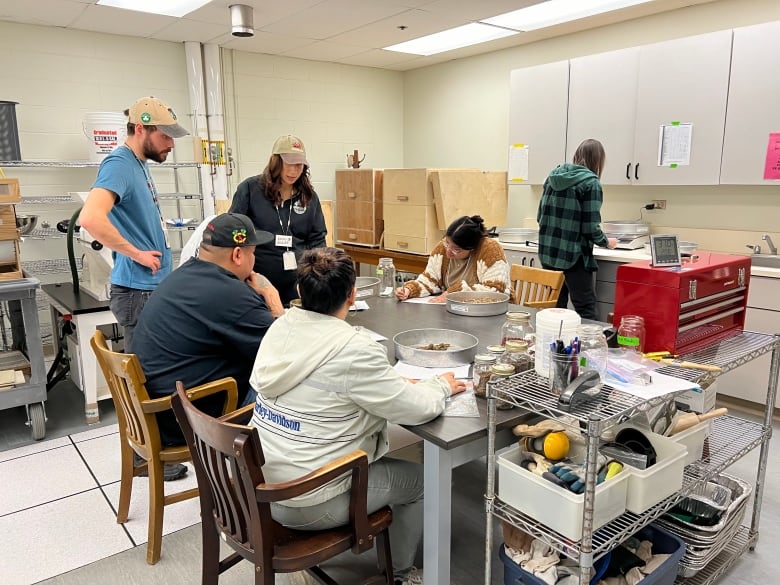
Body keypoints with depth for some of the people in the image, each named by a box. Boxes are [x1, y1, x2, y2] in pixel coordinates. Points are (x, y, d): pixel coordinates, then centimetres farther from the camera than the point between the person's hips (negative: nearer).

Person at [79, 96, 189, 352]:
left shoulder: (139, 164, 12)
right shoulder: (119, 164, -16)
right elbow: (90, 218, -31)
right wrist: (137, 254, -22)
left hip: (154, 285, 9)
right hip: (139, 289, -9)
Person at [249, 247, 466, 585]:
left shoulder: (281, 326, -4)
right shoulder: (354, 350, -26)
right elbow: (417, 409, -18)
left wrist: (395, 381, 8)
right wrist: (441, 386, 3)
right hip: (308, 505, -7)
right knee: (420, 480, 14)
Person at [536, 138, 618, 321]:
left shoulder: (553, 176, 9)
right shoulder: (591, 183, -9)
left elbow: (540, 216, 12)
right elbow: (591, 227, -13)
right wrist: (606, 242, 5)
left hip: (548, 253, 6)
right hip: (573, 257, -6)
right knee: (586, 309, 3)